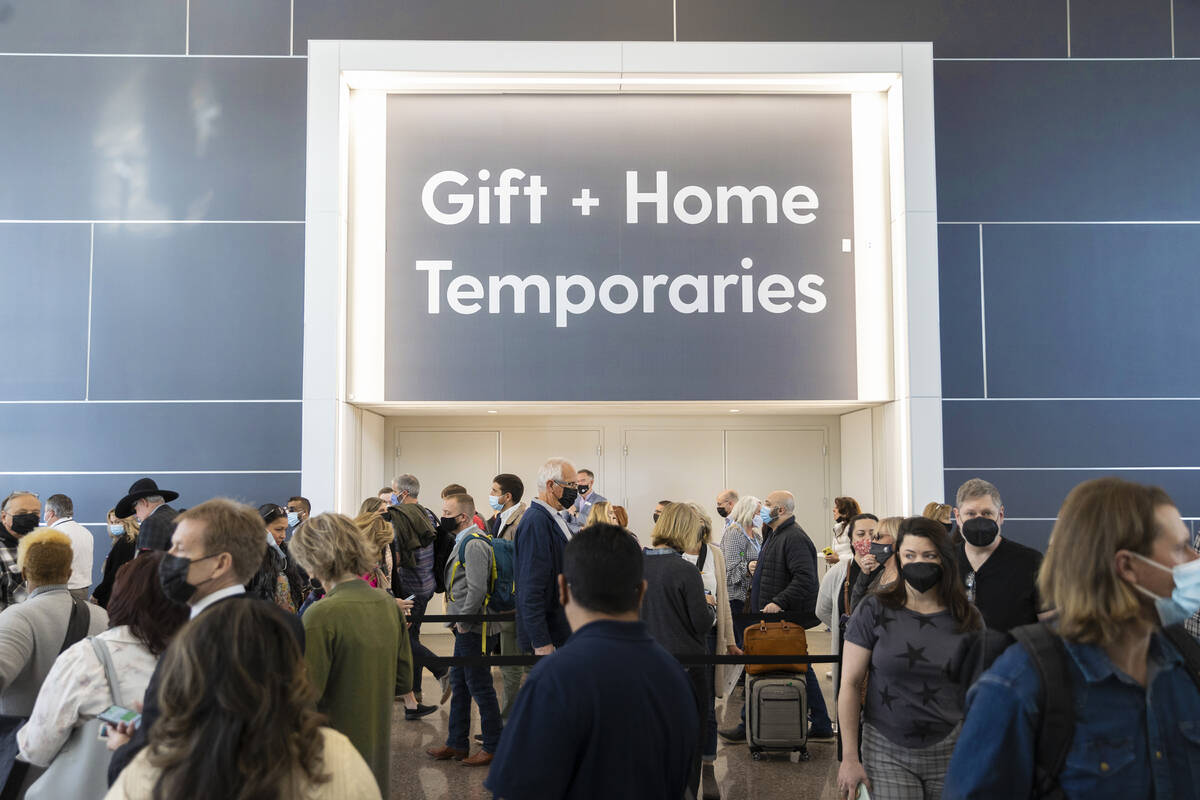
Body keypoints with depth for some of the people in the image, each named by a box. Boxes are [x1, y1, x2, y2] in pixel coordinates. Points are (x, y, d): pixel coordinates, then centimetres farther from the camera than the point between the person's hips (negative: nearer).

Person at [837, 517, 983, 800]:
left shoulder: (967, 618, 2)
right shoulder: (874, 611, -5)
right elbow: (850, 684, -4)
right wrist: (849, 758, -7)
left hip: (950, 751, 2)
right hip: (887, 753, -2)